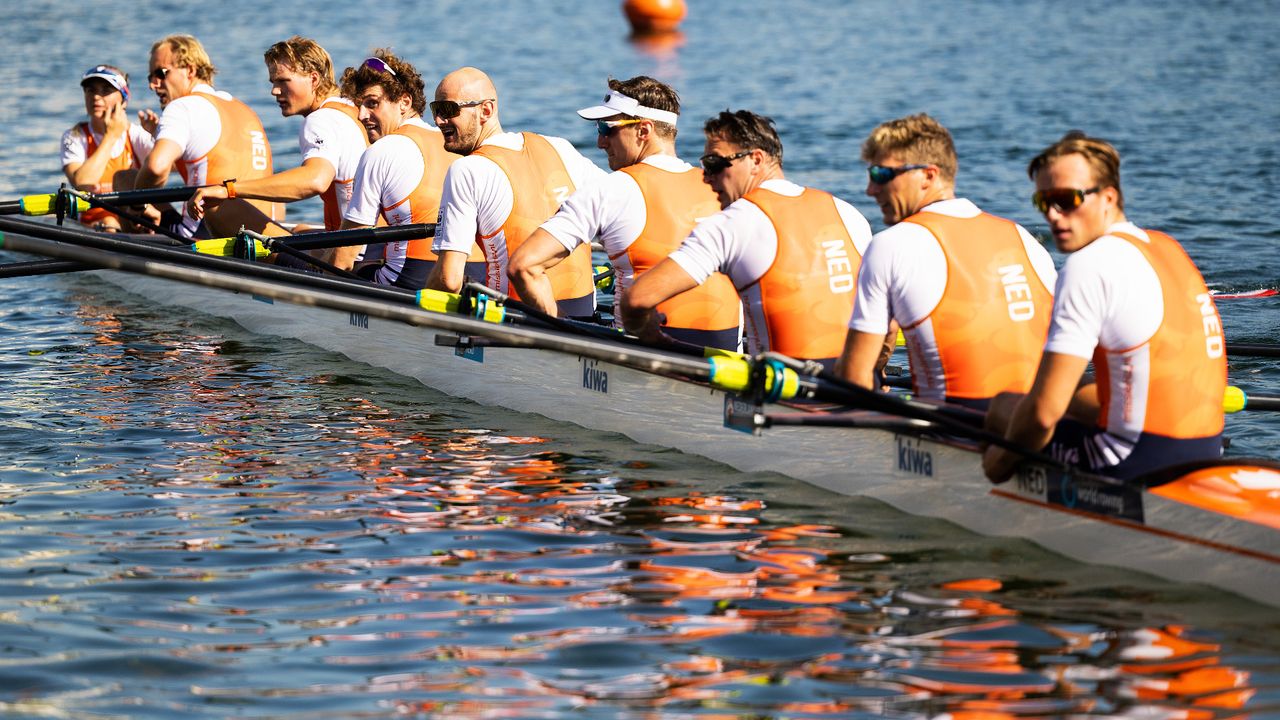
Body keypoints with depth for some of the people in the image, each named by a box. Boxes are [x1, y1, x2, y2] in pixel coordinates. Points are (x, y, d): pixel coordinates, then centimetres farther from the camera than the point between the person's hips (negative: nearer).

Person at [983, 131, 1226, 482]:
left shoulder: (1088, 265, -13)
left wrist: (1002, 461, 4)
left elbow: (1043, 411, -17)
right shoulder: (1169, 248, 13)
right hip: (1206, 457, 8)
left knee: (1004, 406, 14)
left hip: (1140, 465, -8)